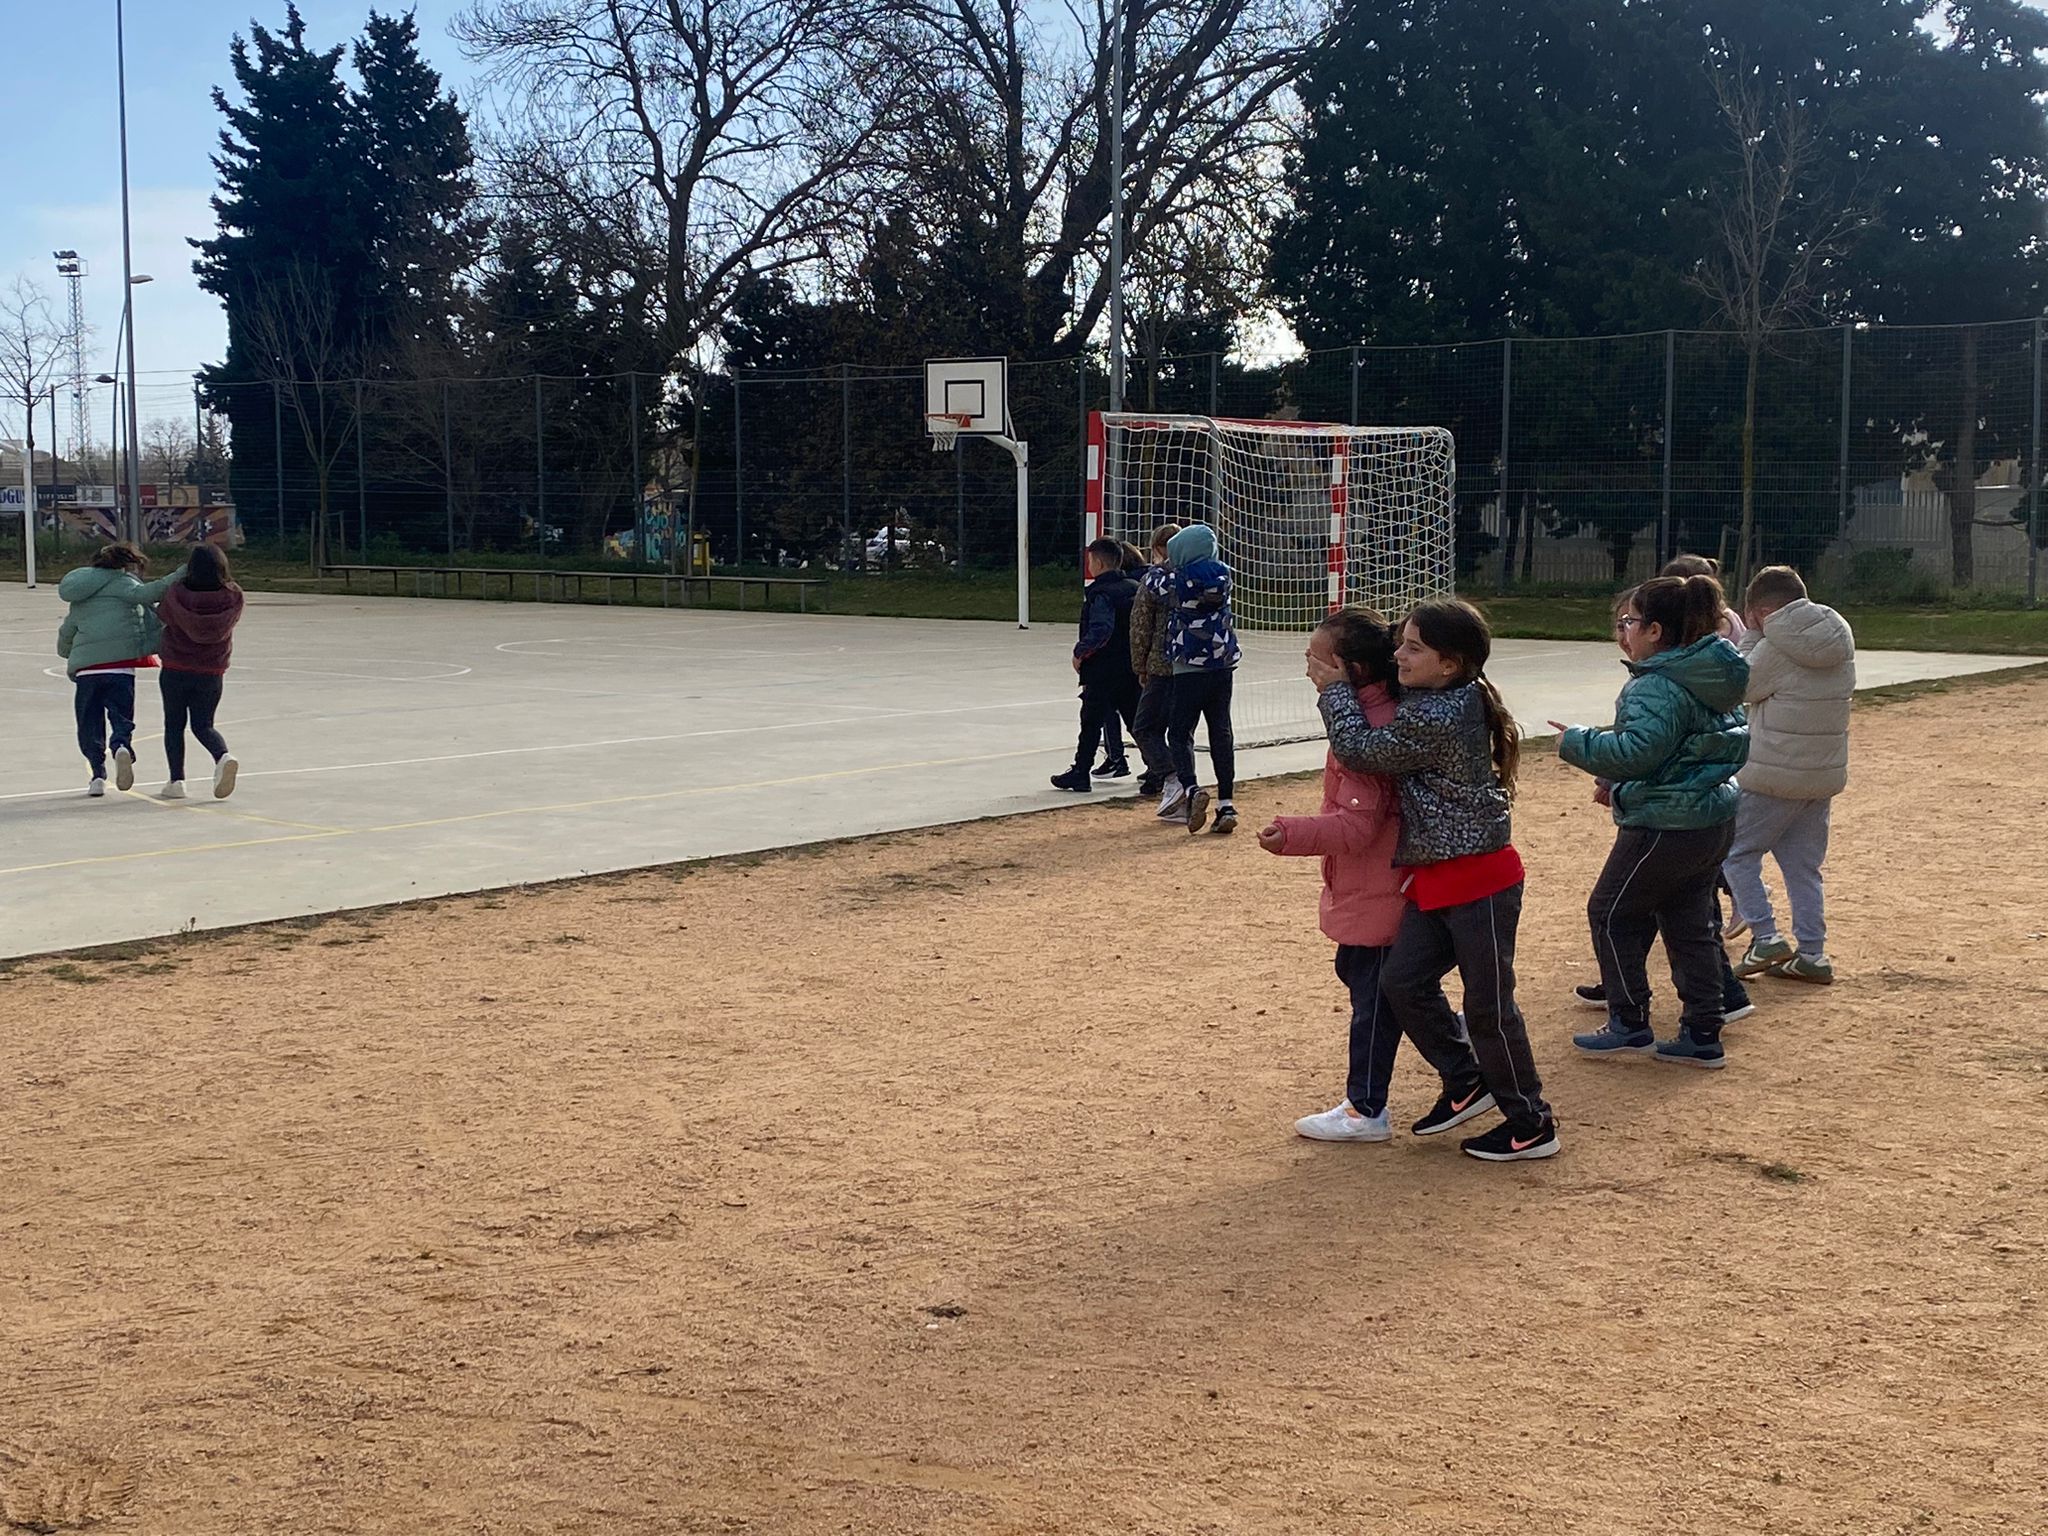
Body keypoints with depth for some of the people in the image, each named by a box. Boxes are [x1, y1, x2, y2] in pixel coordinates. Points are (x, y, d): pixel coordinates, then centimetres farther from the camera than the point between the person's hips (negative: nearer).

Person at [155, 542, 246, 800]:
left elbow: (161, 615, 4)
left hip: (175, 670, -2)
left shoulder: (176, 593, -13)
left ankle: (177, 780, 8)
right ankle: (224, 757, -16)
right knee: (203, 725, 13)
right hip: (212, 673, 2)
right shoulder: (232, 598, -11)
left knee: (174, 724, 13)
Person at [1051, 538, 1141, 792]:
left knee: (1091, 722, 2)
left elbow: (1100, 631, -26)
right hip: (1134, 670, 7)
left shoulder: (1100, 594, -15)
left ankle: (1080, 773, 6)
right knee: (1138, 721, 13)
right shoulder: (1136, 589, 8)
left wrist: (1080, 652, -15)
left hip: (1103, 671, -7)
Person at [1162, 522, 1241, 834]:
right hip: (1223, 666, 5)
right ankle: (1226, 804, 5)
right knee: (1221, 733, 7)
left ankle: (1191, 788, -22)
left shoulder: (1182, 579, -10)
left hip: (1189, 666, -5)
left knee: (1179, 732, 1)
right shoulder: (1223, 575, 4)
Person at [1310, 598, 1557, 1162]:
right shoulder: (1450, 703, 7)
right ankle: (1466, 1080, 22)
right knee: (1402, 980, 7)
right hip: (1436, 879, 9)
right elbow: (1384, 740, 22)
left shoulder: (1435, 719, -23)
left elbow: (1360, 749, -16)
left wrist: (1334, 690, -3)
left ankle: (1532, 1124, 14)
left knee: (1488, 1004, 0)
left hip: (1479, 880, -9)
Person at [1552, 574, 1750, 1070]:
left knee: (1611, 913, 7)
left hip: (1666, 827, -9)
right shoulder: (1717, 682, 12)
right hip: (1715, 820, 9)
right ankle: (1702, 1036, 17)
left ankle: (1629, 1025, 13)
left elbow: (1636, 752, -29)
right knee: (1690, 924, 15)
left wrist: (1577, 743, -15)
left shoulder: (1658, 688, -20)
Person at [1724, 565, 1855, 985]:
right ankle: (1811, 954, 13)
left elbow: (1742, 687, -4)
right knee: (1804, 867, 14)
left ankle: (1766, 939, 0)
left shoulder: (1776, 649, -17)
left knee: (1737, 853, 7)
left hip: (1774, 776, -7)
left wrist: (1753, 636, 1)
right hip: (1826, 774, 7)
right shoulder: (1840, 641, 6)